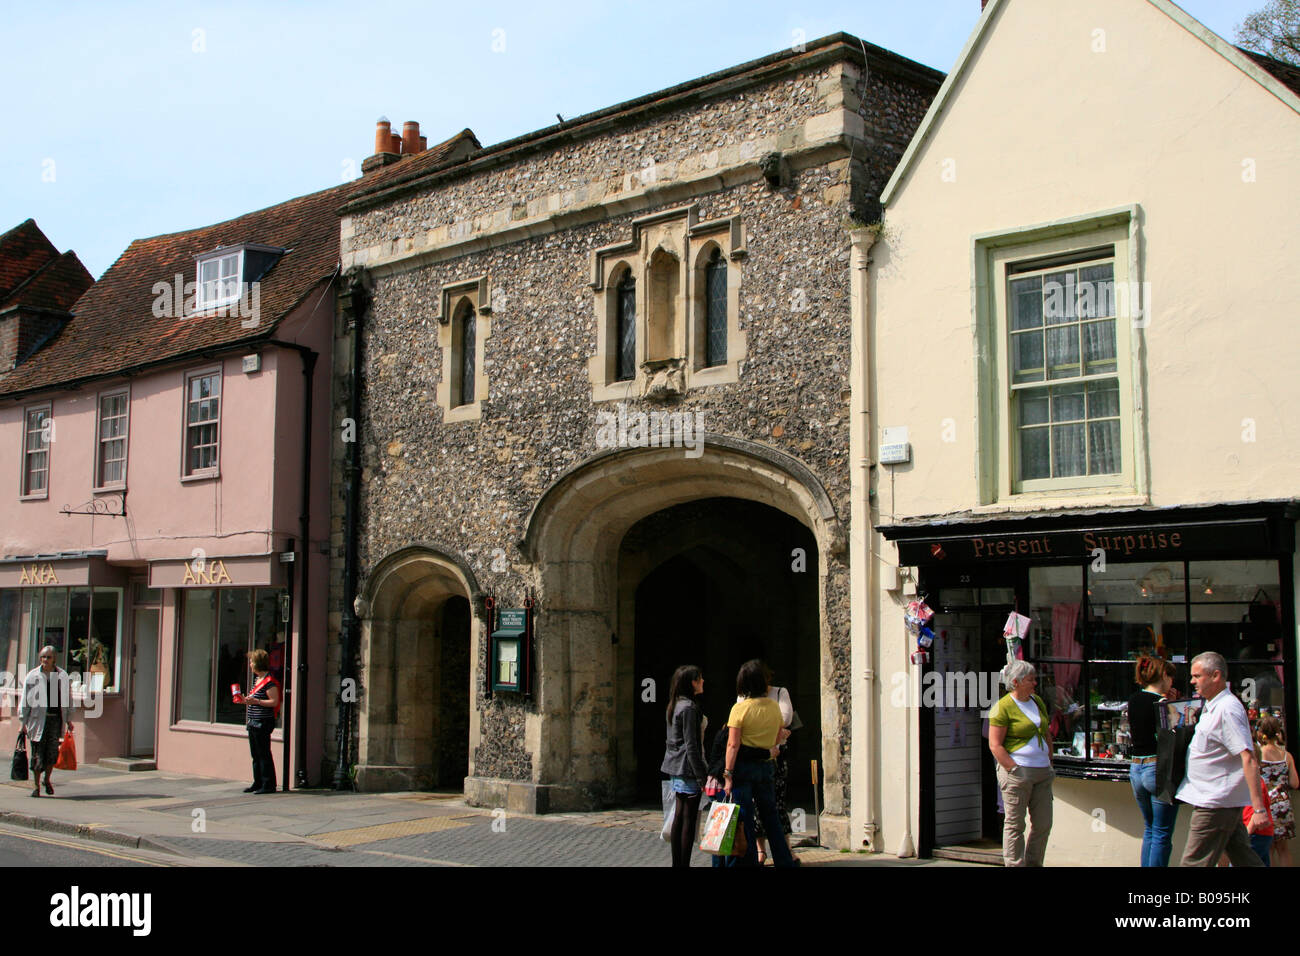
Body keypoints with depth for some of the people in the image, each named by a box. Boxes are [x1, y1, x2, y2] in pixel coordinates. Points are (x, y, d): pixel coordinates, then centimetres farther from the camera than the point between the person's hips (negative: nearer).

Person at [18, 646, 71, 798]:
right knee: (37, 753, 1)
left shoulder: (62, 675, 6)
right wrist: (23, 722, 1)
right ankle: (36, 786, 13)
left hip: (55, 719, 1)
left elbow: (67, 698, 13)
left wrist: (69, 720, 10)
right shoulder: (32, 676, 2)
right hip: (38, 718, -1)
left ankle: (47, 780, 21)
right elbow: (25, 700, 4)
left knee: (53, 752, -3)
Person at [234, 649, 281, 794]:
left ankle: (268, 785, -1)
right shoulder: (256, 679, 15)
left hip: (263, 722, -10)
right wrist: (245, 700, 13)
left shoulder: (269, 681, -14)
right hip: (253, 722, 10)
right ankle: (258, 783, 21)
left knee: (264, 754, -6)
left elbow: (274, 702, -18)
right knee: (256, 755, 14)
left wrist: (256, 701, -22)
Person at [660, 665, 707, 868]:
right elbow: (691, 746, -18)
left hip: (676, 768, 9)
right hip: (687, 768, -9)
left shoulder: (675, 705, 13)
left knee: (679, 817, 11)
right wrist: (702, 776, -16)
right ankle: (684, 863, -3)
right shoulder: (688, 707, -16)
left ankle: (677, 863, 15)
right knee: (689, 820, -5)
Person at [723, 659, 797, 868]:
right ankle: (784, 860, 20)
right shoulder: (774, 707, 2)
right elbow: (778, 739, 12)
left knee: (744, 818, 2)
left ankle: (748, 861, 5)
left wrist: (728, 774, -12)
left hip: (743, 766, -5)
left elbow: (733, 745, -15)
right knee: (771, 815, 16)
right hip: (766, 764, 5)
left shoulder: (740, 709, -12)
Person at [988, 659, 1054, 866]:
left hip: (1042, 772, 7)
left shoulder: (1037, 701, 15)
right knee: (1015, 824, -3)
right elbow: (995, 744, -10)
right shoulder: (1003, 707, -8)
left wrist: (1049, 763, 14)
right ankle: (1015, 865, 3)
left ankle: (1034, 864, 20)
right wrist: (1014, 769, -15)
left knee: (1043, 823, 8)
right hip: (1017, 771, -7)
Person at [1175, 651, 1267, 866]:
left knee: (1194, 863, -7)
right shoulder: (1212, 707, 14)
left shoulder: (1227, 709, -18)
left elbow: (1249, 760, -24)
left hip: (1215, 804, -10)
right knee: (1244, 859, 12)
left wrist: (1259, 808, -28)